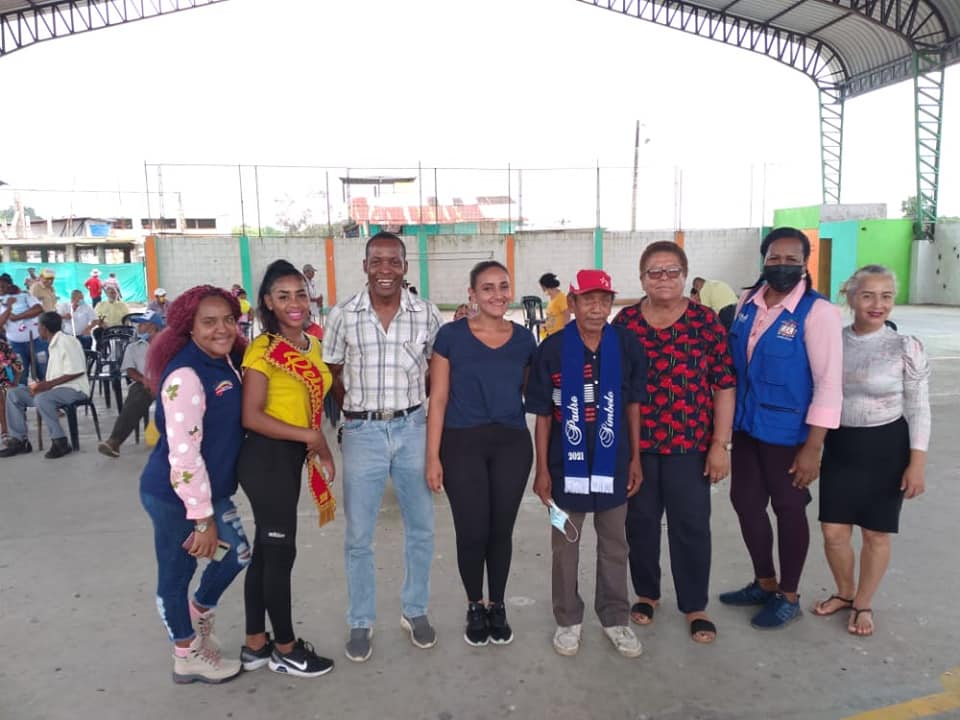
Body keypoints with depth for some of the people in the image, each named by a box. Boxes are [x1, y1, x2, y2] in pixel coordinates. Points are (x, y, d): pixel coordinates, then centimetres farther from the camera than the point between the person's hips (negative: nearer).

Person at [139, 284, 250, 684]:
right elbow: (183, 454, -27)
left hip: (211, 488, 8)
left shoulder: (226, 362, 2)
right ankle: (188, 658, 30)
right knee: (177, 571, 11)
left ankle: (198, 614, 45)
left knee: (238, 554, 18)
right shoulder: (186, 375, -25)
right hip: (174, 496, -8)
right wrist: (202, 518, -23)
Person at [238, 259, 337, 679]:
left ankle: (255, 645, 31)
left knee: (266, 549, 16)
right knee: (280, 552, 4)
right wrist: (309, 436, -19)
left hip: (292, 456, 8)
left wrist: (322, 449, 12)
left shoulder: (311, 345, 8)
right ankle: (285, 649, 22)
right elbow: (252, 416, -19)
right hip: (266, 457, -8)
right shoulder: (262, 350, -15)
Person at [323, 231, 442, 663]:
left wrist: (428, 412, 5)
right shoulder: (342, 315, -4)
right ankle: (361, 623, 27)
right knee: (358, 535, 8)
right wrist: (354, 413, 3)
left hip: (413, 429, 1)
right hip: (362, 433, -1)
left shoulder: (426, 314, -2)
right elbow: (332, 374, 7)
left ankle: (414, 611, 33)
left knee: (421, 527, 12)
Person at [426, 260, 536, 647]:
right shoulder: (451, 335, -5)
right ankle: (475, 607, 28)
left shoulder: (524, 339, 4)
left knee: (501, 530, 10)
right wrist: (433, 456, -8)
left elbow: (531, 395, 12)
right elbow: (438, 398, -4)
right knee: (472, 532, 2)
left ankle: (497, 607, 33)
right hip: (463, 444, -2)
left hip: (512, 444, 2)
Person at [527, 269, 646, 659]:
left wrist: (635, 458, 4)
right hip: (567, 463, -1)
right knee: (565, 545, 14)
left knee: (614, 545, 16)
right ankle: (568, 620, 31)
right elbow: (542, 415, -5)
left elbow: (633, 404, 4)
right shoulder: (552, 349, -11)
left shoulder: (627, 345, -6)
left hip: (613, 462, 2)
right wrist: (542, 469, -5)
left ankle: (616, 618, 34)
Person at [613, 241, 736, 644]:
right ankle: (646, 594, 34)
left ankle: (695, 607, 26)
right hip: (635, 444, 1)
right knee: (641, 522, 13)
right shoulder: (624, 322, 1)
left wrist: (720, 444, -5)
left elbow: (724, 385, -2)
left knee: (691, 526, 7)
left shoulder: (706, 321, -2)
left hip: (690, 444, -1)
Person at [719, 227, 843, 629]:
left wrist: (813, 447, -19)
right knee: (745, 502, 15)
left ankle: (788, 596, 31)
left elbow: (829, 384, -17)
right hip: (746, 426, 6)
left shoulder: (817, 311, -15)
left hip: (788, 432, -6)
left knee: (788, 510, 10)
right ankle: (764, 582, 37)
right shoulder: (748, 302, 2)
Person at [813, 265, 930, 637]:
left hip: (885, 447, -2)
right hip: (839, 445, 3)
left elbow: (918, 409, -5)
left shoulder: (906, 347, -9)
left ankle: (863, 604, 31)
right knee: (833, 531, 7)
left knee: (876, 534, 9)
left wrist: (917, 462, -9)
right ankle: (845, 593, 34)